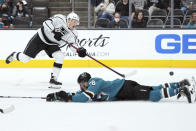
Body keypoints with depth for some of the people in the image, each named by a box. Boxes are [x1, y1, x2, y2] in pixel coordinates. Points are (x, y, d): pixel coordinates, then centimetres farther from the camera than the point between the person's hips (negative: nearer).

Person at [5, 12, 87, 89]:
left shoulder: (73, 33, -7)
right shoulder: (60, 19, -22)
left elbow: (73, 45, -9)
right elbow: (47, 23, -29)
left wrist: (79, 50, -29)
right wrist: (54, 32, -41)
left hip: (52, 44, 5)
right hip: (41, 38, -5)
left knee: (60, 57, -20)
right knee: (25, 58, 0)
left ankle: (53, 79, -11)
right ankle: (14, 56, 36)